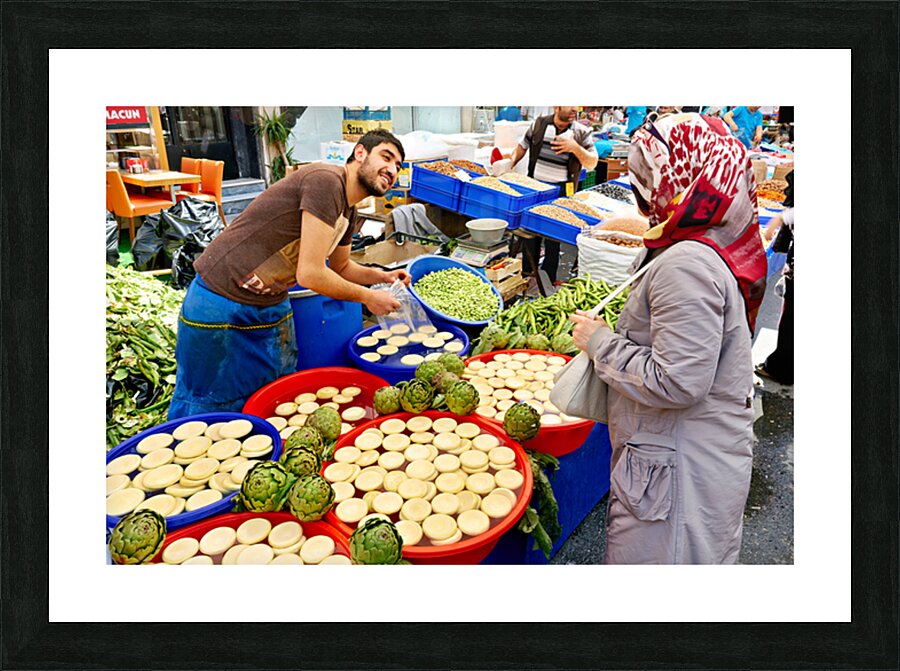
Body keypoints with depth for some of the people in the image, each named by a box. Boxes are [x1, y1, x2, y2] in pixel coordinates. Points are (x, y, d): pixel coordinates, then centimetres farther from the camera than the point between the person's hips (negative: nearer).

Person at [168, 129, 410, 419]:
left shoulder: (349, 213, 8)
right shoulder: (326, 180, -22)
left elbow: (341, 267, 25)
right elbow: (310, 274, -25)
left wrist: (383, 276, 7)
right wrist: (368, 297, -11)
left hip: (272, 306, 9)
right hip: (222, 304, -9)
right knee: (209, 406, 6)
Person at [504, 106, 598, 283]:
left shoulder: (582, 132, -2)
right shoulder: (539, 124, 3)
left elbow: (592, 164, -5)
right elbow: (522, 147, 15)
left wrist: (575, 148, -20)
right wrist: (509, 165, 0)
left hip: (561, 191, -2)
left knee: (553, 237, 2)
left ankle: (548, 281, 14)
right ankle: (527, 277, 25)